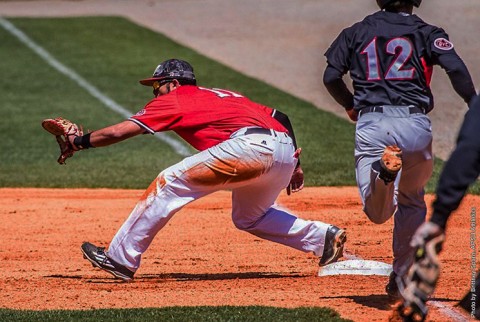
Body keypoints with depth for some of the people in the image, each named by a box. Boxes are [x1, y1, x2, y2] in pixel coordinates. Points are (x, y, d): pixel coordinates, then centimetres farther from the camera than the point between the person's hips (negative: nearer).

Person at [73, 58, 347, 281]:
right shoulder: (226, 95, 35)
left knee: (170, 183, 0)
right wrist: (294, 165, 28)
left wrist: (79, 141, 24)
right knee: (248, 217, 30)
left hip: (252, 146, -8)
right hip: (287, 153, 8)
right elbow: (281, 118, 28)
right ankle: (325, 237, 20)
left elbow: (118, 132, 11)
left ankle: (121, 258, -1)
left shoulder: (175, 99, 14)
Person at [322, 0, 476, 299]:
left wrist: (351, 106, 27)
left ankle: (383, 169, -39)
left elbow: (331, 77, 10)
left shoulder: (356, 33, 16)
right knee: (411, 202, 23)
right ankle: (402, 280, 23)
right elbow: (457, 69, -7)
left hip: (371, 124, 0)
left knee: (378, 213, -6)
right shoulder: (426, 33, 9)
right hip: (415, 124, 0)